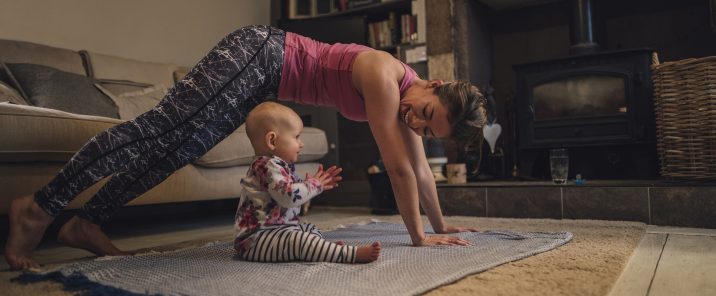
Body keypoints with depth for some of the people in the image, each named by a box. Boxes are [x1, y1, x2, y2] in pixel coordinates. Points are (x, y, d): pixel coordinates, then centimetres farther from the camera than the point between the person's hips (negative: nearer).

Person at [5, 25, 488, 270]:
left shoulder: (407, 101, 2)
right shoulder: (383, 76, -24)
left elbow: (420, 168, 11)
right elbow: (398, 169, -23)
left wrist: (441, 223, 18)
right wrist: (419, 237, -14)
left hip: (265, 75, 8)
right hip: (260, 52, -8)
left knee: (176, 148, 4)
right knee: (162, 131, -14)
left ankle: (86, 223, 9)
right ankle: (40, 207, -7)